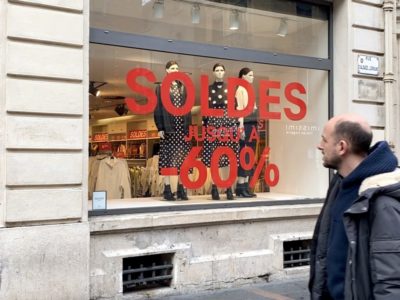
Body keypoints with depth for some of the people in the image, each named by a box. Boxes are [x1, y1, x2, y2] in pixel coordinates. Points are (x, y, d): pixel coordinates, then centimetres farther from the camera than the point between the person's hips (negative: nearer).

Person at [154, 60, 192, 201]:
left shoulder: (183, 87, 15)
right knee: (168, 157, -4)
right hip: (168, 127, -3)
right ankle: (167, 189, 0)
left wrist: (189, 125, 6)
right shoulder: (161, 88, 5)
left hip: (183, 127, 3)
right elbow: (157, 109, 1)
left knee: (182, 158, 1)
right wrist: (160, 128, -8)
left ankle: (181, 189, 5)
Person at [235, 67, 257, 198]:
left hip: (253, 124, 9)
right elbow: (239, 108, -12)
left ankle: (245, 186, 9)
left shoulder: (249, 90, 20)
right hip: (246, 124, -9)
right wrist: (241, 126, -20)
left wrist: (255, 125, 16)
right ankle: (240, 187, -6)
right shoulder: (240, 89, -4)